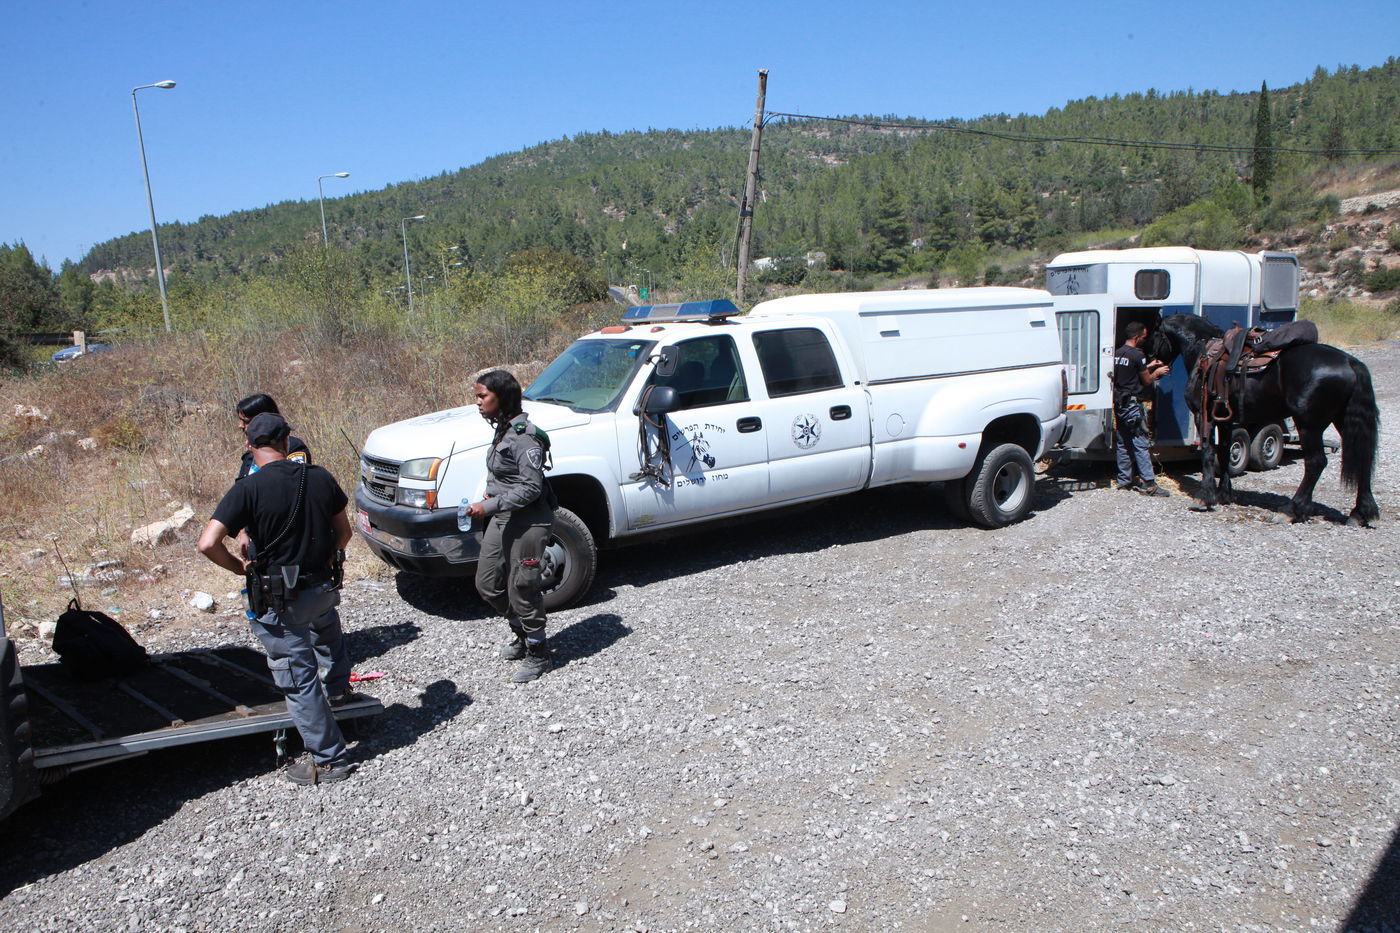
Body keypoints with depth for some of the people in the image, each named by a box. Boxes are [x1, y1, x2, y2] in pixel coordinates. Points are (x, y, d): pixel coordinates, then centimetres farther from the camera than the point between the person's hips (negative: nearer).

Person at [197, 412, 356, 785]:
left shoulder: (248, 488, -16)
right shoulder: (320, 478, -2)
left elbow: (208, 544, -22)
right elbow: (343, 531, 8)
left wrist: (238, 566, -5)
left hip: (278, 600, -5)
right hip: (324, 586, 5)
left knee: (299, 680, 6)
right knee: (326, 628, 39)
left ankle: (327, 759, 14)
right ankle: (338, 687, 56)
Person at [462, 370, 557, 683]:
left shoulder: (524, 436, -20)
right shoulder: (503, 430, 10)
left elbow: (532, 487, -23)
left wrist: (490, 505, -24)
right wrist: (489, 501, 10)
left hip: (528, 522, -10)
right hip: (501, 519, 10)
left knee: (522, 588, 1)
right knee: (487, 584, 16)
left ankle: (537, 655, 20)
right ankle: (521, 634, 37)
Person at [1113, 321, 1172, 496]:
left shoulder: (1117, 353, 11)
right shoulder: (1137, 354, -13)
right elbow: (1146, 381, -6)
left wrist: (1148, 366, 23)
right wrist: (1157, 372, 12)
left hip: (1119, 403, 8)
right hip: (1132, 403, -8)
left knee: (1122, 444, 12)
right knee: (1140, 444, -6)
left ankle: (1124, 480, 17)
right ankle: (1148, 483, -4)